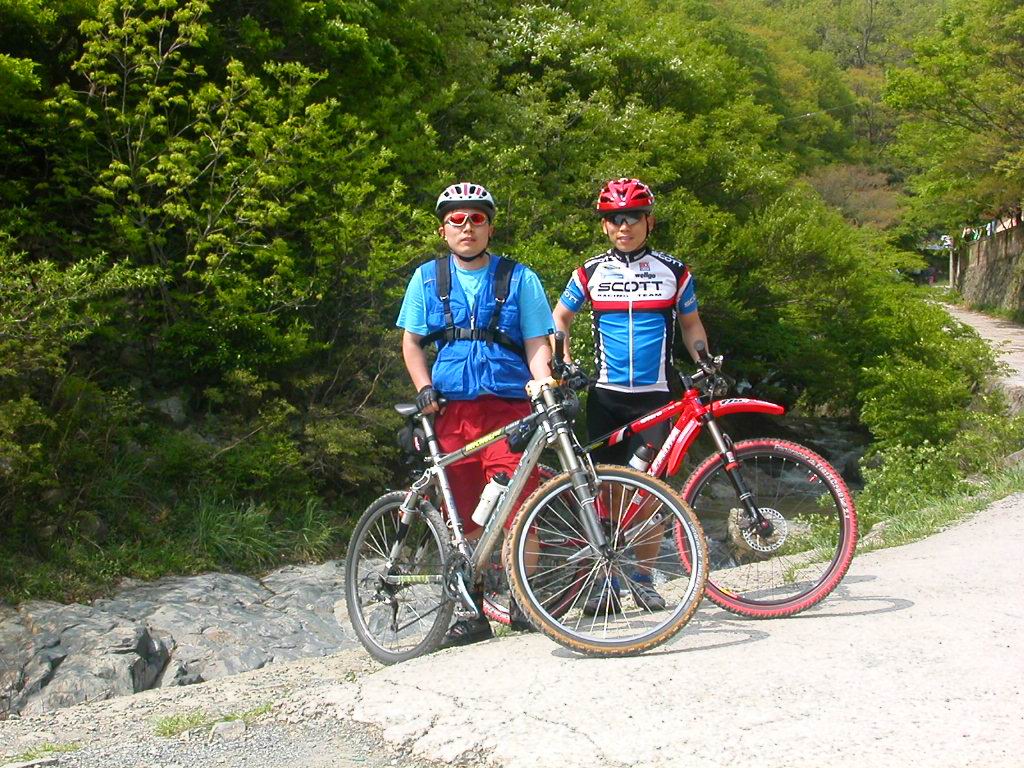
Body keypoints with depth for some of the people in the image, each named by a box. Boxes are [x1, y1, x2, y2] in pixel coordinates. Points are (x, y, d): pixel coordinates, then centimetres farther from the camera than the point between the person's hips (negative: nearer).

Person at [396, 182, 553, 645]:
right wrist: (424, 389, -1)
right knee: (465, 514, 5)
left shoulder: (518, 278, 7)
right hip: (451, 408, 2)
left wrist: (545, 382, -14)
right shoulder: (427, 278, 12)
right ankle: (473, 611, 14)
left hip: (507, 406, -2)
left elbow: (537, 343, 5)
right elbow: (412, 342, 15)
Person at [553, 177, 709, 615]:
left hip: (654, 396, 0)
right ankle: (606, 581, 9)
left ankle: (643, 578, 11)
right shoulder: (590, 273, 5)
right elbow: (560, 317, 15)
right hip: (605, 396, 0)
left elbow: (690, 324, 16)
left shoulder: (673, 272, 5)